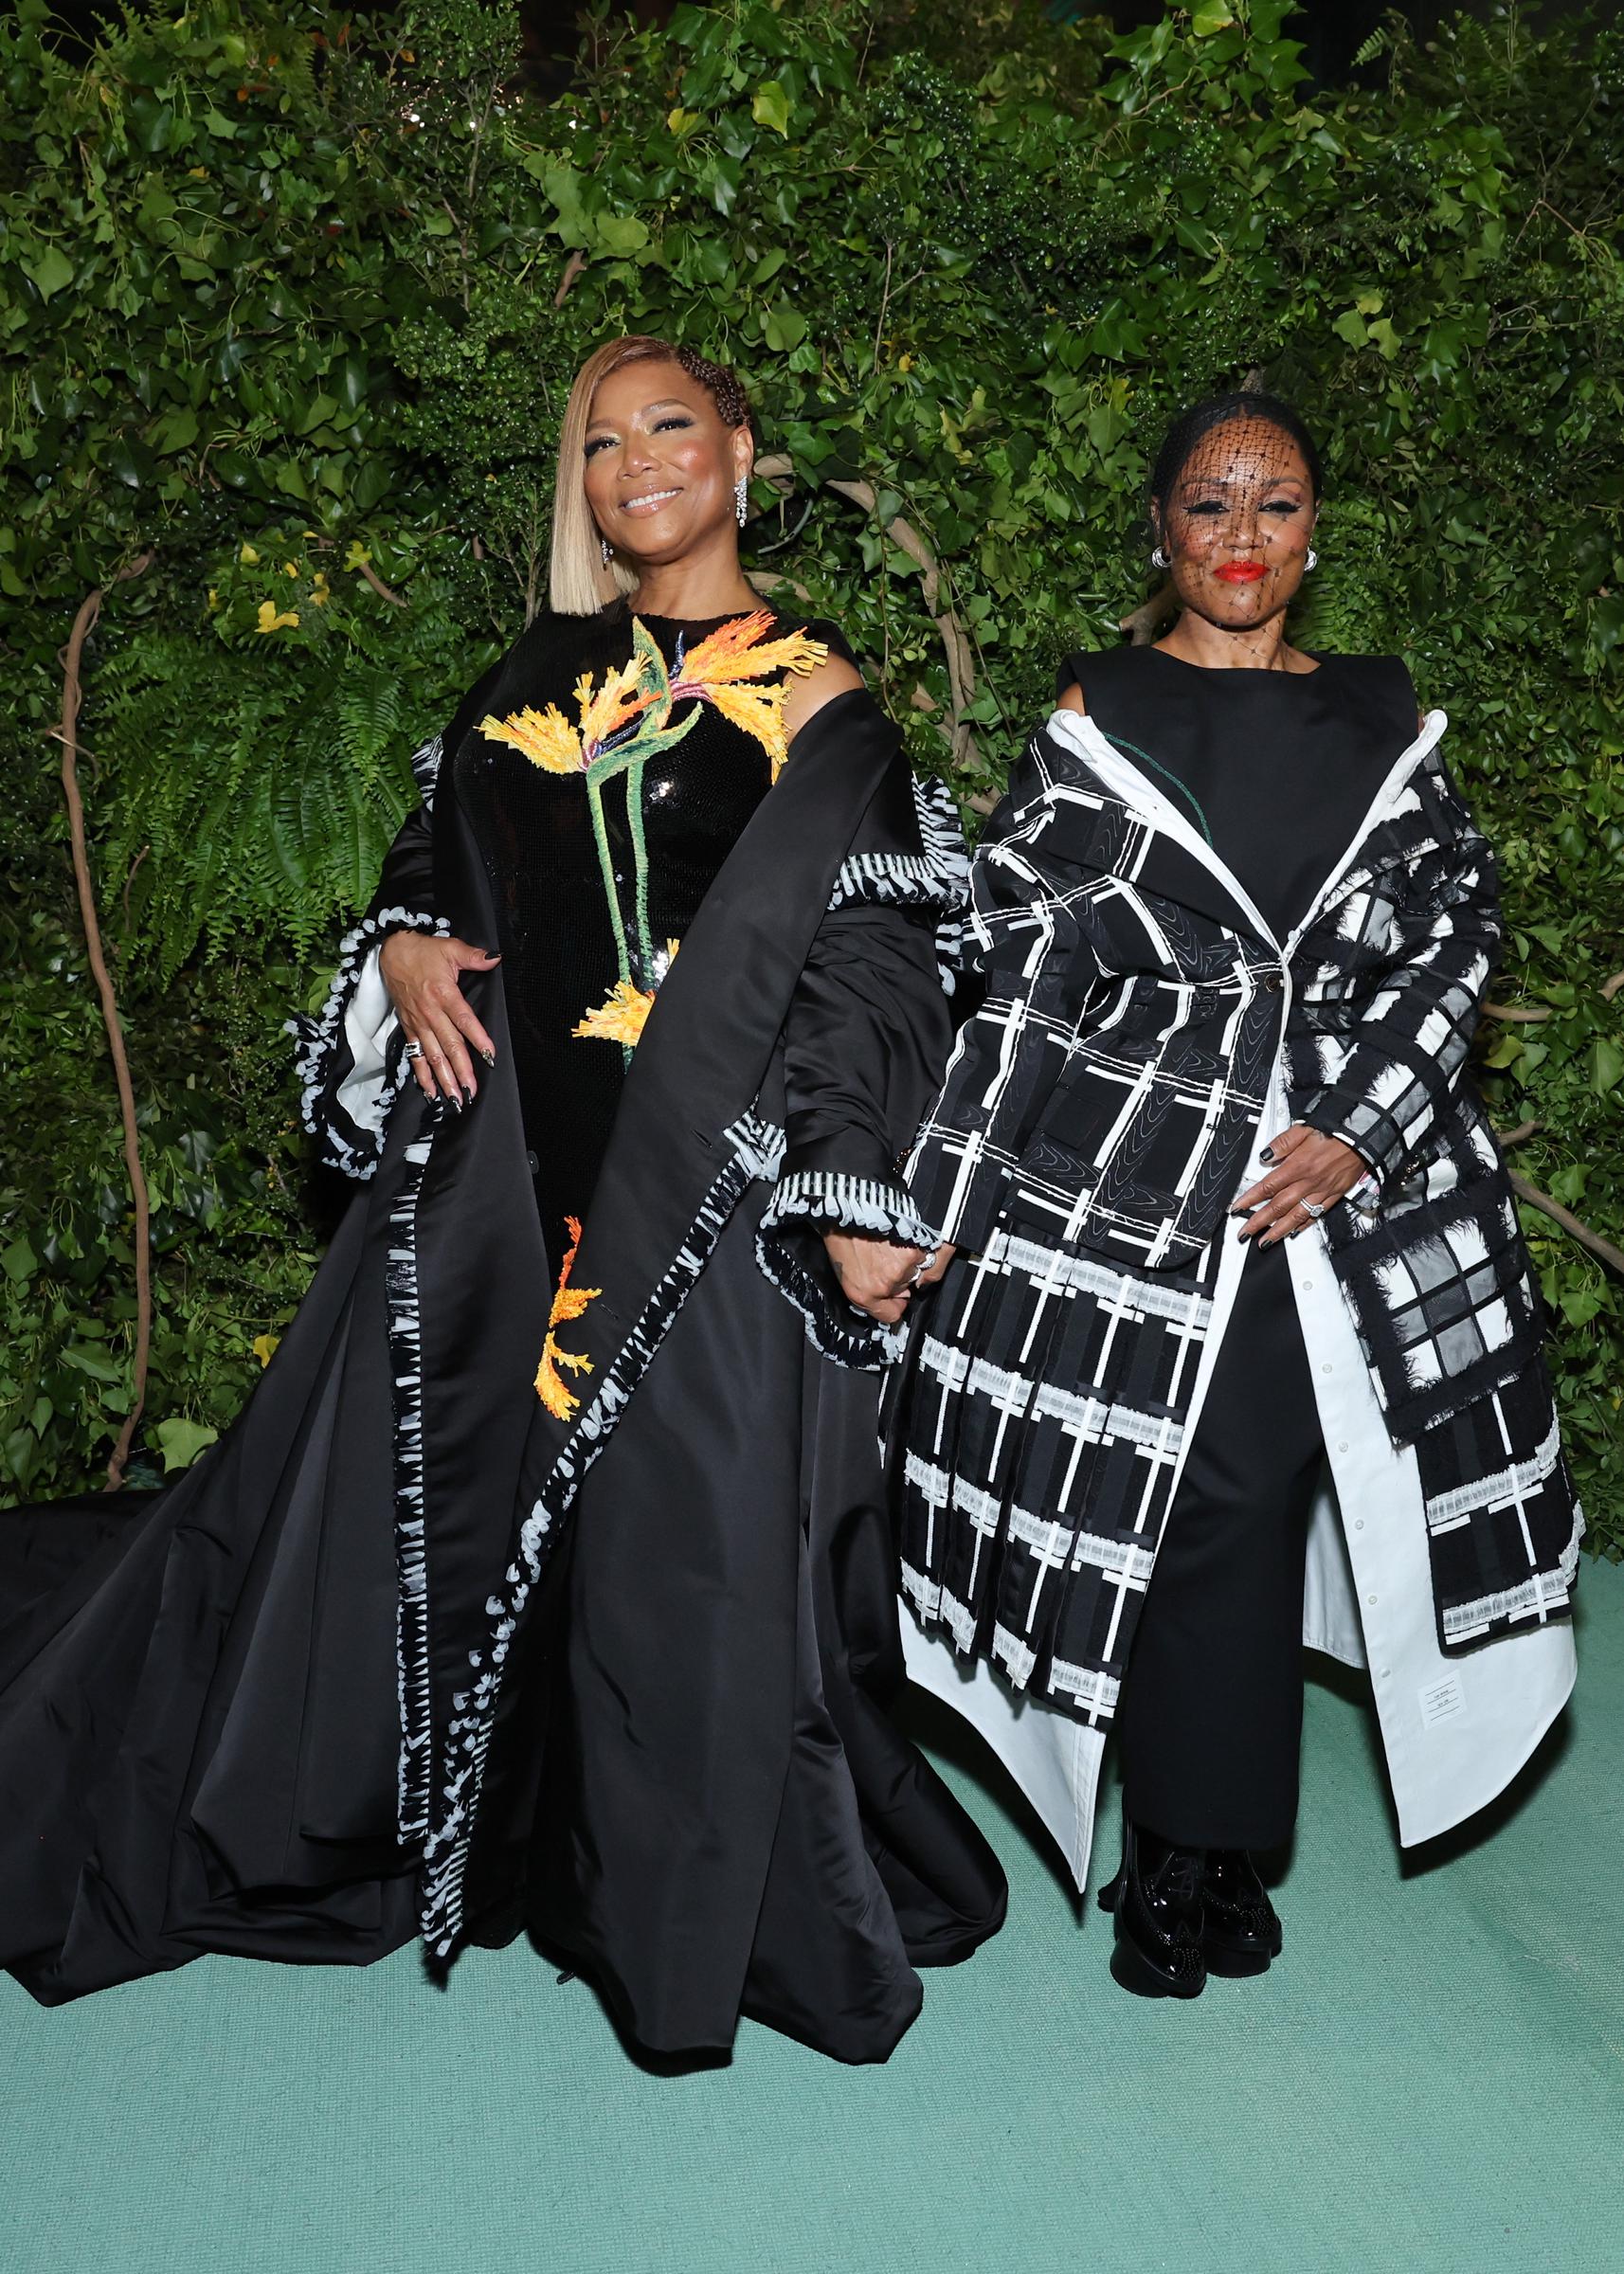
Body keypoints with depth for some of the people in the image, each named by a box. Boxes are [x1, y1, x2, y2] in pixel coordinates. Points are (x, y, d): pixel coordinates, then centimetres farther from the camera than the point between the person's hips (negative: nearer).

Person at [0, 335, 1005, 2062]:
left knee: (687, 1528, 1)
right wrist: (406, 948, 0)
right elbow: (436, 852, 23)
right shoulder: (541, 673, 14)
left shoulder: (814, 698, 1)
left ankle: (691, 1913, 23)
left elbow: (874, 970, -4)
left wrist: (856, 1205, -11)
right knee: (435, 1479, 10)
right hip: (508, 1160, 5)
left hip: (708, 1187, -4)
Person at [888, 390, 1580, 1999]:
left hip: (1346, 1171, 2)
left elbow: (1457, 929, 6)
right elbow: (1014, 966, 1)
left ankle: (1204, 1852, 21)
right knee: (1146, 1503, 1)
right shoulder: (1095, 721, 4)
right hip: (1125, 1171, -2)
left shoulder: (1382, 719, 11)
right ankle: (1187, 1855, 19)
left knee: (1243, 1505, 4)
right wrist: (949, 1197, -2)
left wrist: (1360, 1129, -7)